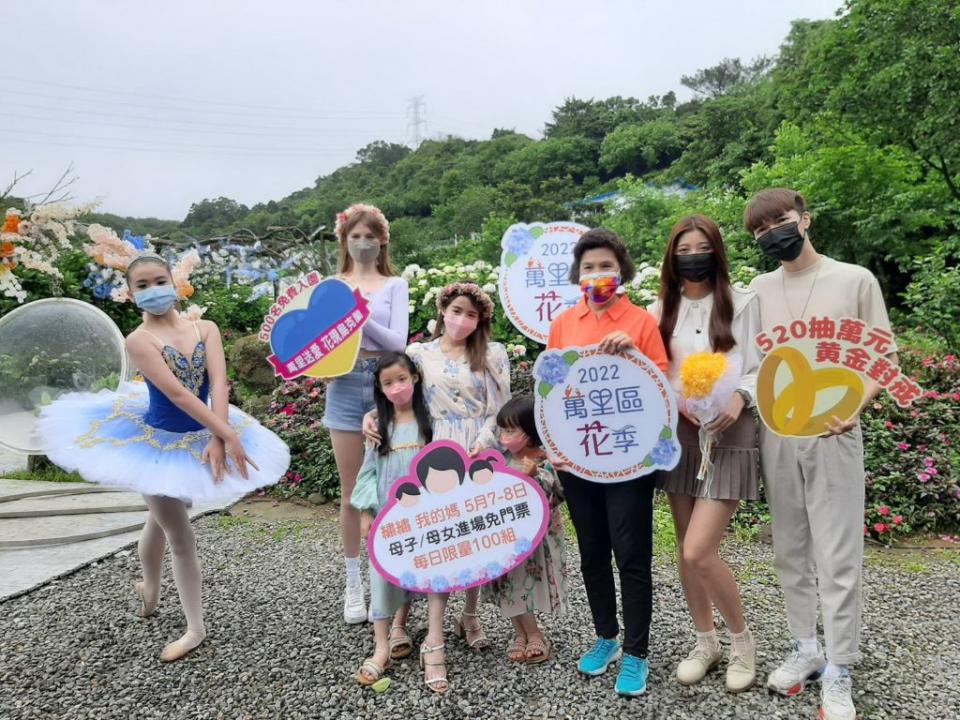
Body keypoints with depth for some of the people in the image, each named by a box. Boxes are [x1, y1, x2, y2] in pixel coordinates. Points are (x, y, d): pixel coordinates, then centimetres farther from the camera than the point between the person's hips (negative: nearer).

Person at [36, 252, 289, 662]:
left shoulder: (205, 328, -4)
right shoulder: (140, 340, -17)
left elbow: (218, 383, -15)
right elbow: (177, 394, -25)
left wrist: (217, 439, -27)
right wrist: (229, 434, -29)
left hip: (199, 436, 4)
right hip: (157, 442, -4)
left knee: (161, 521, 24)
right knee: (181, 537, 5)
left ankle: (149, 588, 50)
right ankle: (195, 629, 21)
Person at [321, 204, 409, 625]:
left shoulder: (395, 285, 6)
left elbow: (398, 342, -5)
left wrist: (363, 317, -20)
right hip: (344, 385, 1)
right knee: (351, 493, 6)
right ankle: (353, 582, 17)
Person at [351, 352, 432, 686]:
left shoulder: (430, 419, -3)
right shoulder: (379, 424, 1)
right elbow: (369, 469, 3)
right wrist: (366, 511, -2)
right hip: (386, 511, 0)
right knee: (383, 573, -1)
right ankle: (382, 646, 5)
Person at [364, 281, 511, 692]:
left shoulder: (493, 354, 6)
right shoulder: (419, 354, 6)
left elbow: (500, 408, 2)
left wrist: (483, 443, -13)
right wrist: (372, 415, -12)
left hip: (484, 453, 1)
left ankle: (470, 616, 28)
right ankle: (434, 640, -4)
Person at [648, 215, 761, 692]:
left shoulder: (743, 303, -2)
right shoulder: (661, 309, 10)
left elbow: (761, 368, -4)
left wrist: (739, 397, -23)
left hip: (727, 434, -5)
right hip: (677, 433, 5)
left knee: (699, 552, -11)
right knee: (686, 550, 11)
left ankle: (742, 639, 16)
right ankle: (705, 642, 31)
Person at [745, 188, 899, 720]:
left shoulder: (855, 280, -1)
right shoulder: (758, 289, 8)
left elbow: (884, 358, -1)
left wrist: (853, 408, -17)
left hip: (832, 435, -3)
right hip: (775, 435, 4)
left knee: (837, 557, 0)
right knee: (790, 553, 12)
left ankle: (838, 675, 13)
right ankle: (805, 650, 27)